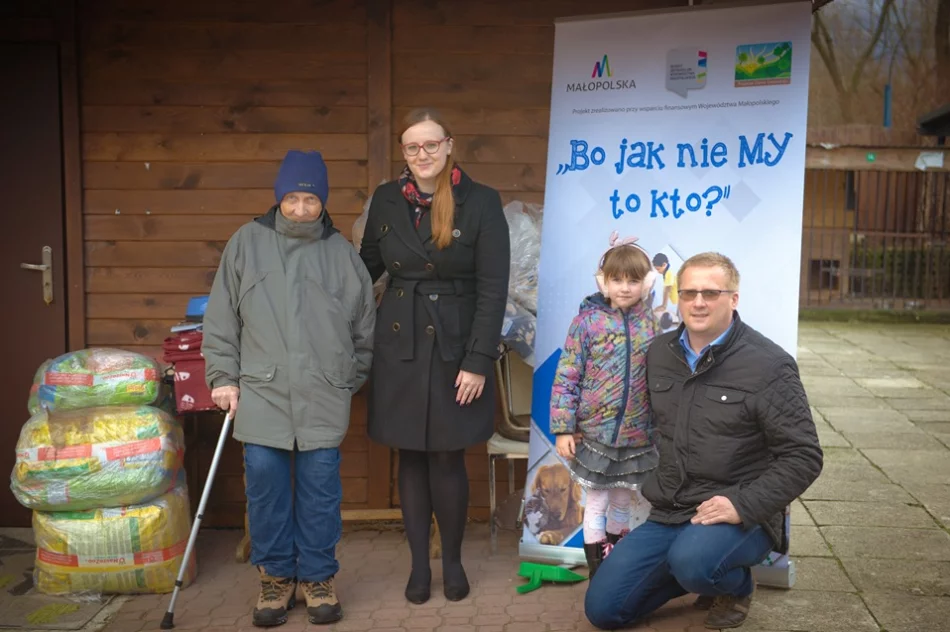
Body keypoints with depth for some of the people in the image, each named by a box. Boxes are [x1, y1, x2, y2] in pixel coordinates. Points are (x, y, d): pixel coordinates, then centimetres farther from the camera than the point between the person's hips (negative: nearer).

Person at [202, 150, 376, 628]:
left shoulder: (342, 253, 6)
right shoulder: (247, 243, 5)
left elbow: (365, 327, 14)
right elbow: (221, 318, 7)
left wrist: (349, 381, 12)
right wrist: (224, 377, 3)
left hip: (323, 399, 0)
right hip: (262, 392, 0)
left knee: (320, 488, 5)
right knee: (265, 485, 2)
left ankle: (319, 578, 20)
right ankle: (276, 577, 19)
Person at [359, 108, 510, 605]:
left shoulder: (481, 202, -7)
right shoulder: (386, 199, 4)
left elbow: (493, 289, -9)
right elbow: (367, 265, 16)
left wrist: (479, 361, -13)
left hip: (455, 346, -3)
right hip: (399, 346, 3)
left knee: (446, 458, 2)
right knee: (410, 457, 8)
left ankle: (453, 561, 23)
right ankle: (419, 563, 22)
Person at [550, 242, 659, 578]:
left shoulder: (652, 323, -2)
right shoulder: (587, 321, -8)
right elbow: (566, 378, -7)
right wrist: (563, 429, -10)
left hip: (637, 436, 3)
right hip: (595, 433, -2)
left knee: (622, 501, 17)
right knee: (596, 504, 7)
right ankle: (597, 568, 20)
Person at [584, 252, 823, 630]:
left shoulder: (769, 366, -12)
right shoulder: (658, 353, 6)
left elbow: (803, 456, -13)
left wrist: (744, 505, -23)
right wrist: (662, 494, 13)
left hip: (740, 516, -5)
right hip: (669, 513, 6)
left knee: (692, 561, -37)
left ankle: (736, 586, 0)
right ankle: (704, 572, 20)